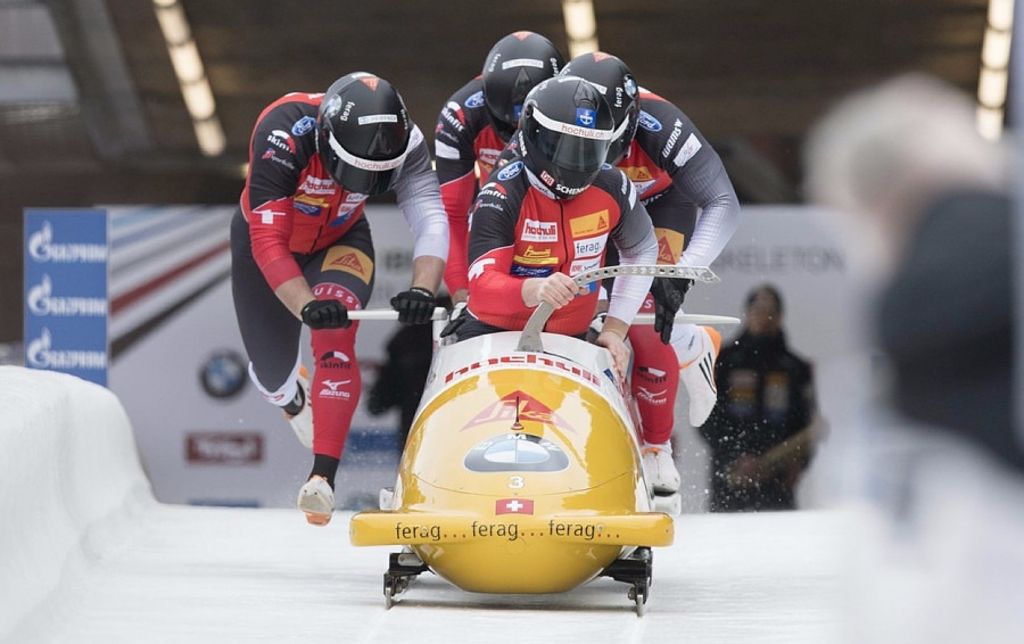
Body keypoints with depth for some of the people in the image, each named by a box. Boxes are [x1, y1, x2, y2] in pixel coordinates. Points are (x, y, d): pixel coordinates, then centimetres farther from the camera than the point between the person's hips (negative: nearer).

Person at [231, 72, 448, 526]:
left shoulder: (402, 141, -30)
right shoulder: (285, 135, -41)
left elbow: (431, 220, -36)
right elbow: (267, 242, -41)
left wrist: (423, 288, -54)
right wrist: (306, 305, -54)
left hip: (339, 242, 1)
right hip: (267, 238, -1)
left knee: (336, 341, -25)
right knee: (270, 368, 9)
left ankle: (323, 477, -26)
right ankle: (291, 397, 48)